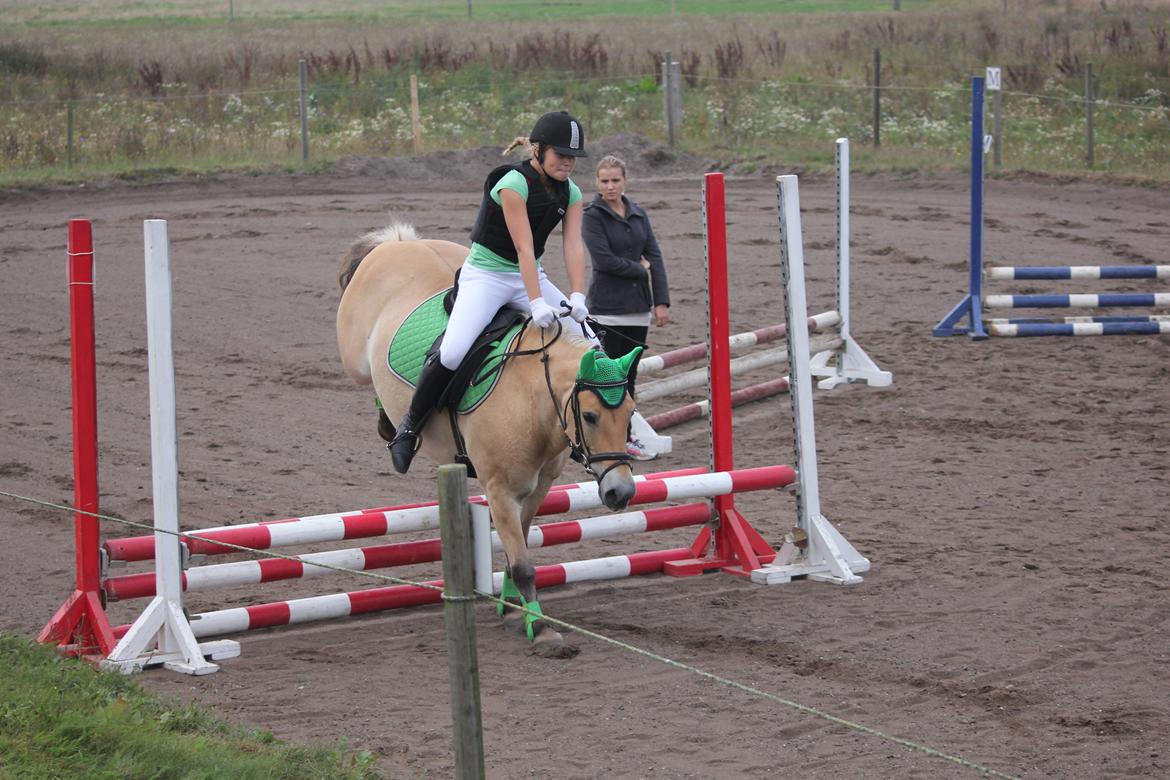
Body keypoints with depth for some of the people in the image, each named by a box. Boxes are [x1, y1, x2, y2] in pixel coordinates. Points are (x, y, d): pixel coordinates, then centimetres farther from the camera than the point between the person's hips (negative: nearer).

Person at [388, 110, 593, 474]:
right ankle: (410, 426, -6)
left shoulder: (571, 194, 0)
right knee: (452, 354, -26)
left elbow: (573, 246, -9)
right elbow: (524, 249, -26)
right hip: (485, 275, -7)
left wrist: (577, 297, -24)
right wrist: (537, 303, -31)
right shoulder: (513, 184, -20)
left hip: (529, 276, 7)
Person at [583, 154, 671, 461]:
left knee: (629, 374, 10)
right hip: (607, 307, -5)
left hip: (638, 306, 5)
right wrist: (639, 269, -6)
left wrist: (662, 302, -2)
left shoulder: (638, 214, 9)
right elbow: (604, 260, -16)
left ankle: (626, 437, 17)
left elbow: (655, 257, 6)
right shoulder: (593, 215, -7)